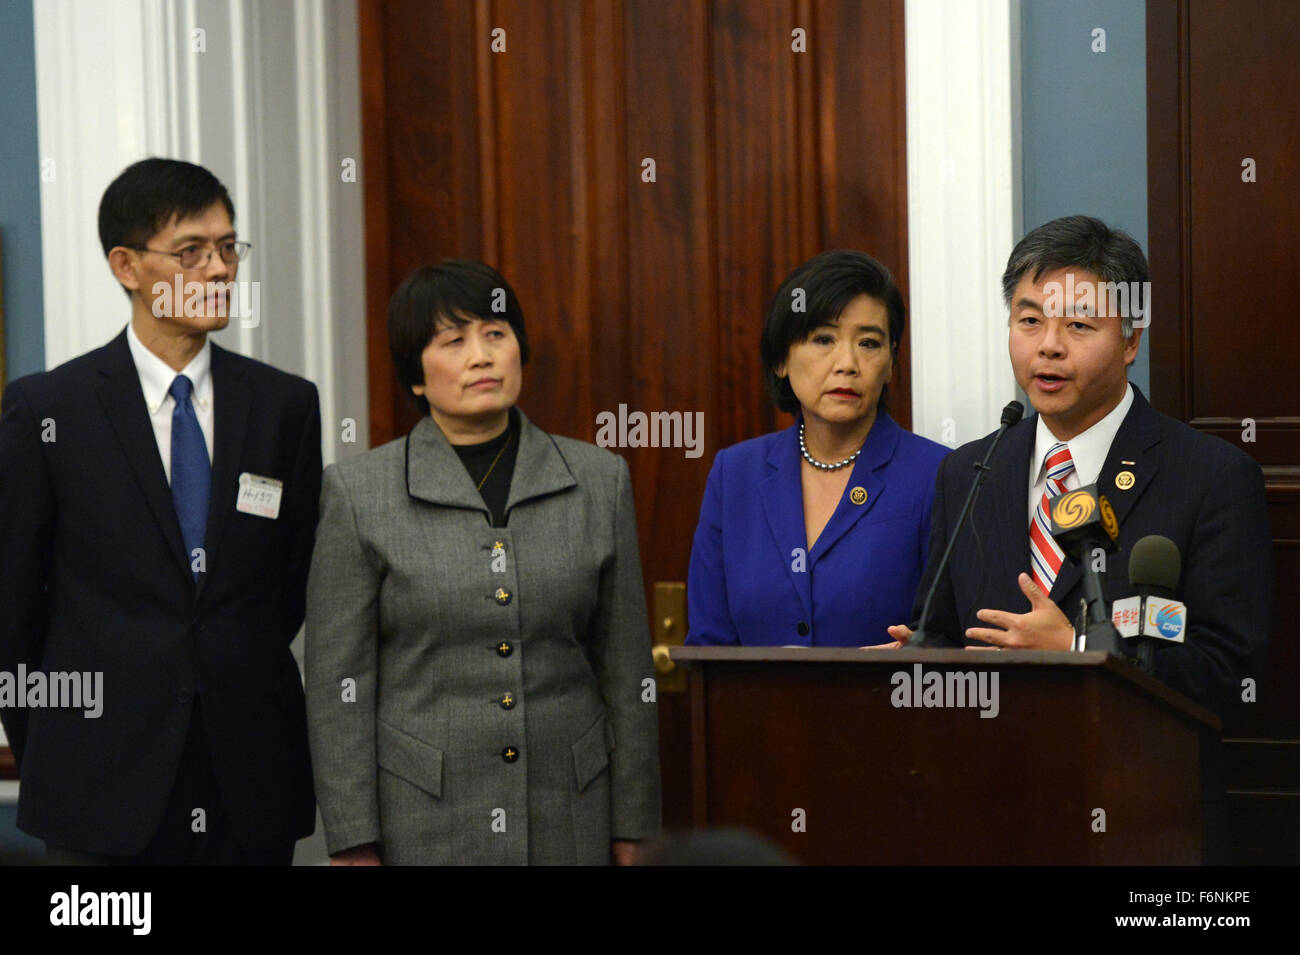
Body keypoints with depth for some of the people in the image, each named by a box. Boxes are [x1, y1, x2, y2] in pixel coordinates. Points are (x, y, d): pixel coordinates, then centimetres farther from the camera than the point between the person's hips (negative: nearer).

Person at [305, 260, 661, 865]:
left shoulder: (599, 481, 5)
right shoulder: (357, 493, -1)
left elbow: (627, 674, 7)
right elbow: (338, 684, -2)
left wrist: (634, 828, 5)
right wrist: (353, 843, -7)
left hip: (569, 820, 2)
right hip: (422, 826, -2)